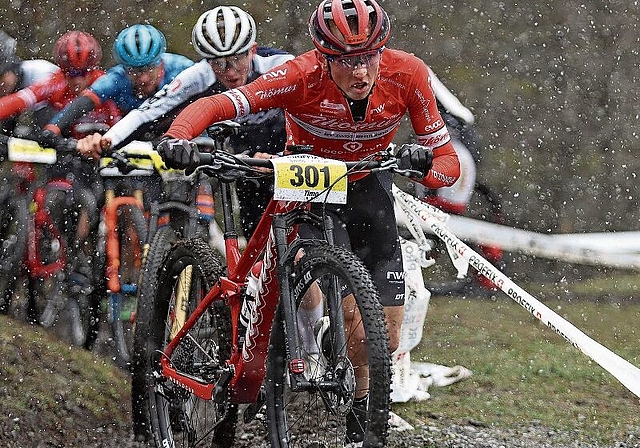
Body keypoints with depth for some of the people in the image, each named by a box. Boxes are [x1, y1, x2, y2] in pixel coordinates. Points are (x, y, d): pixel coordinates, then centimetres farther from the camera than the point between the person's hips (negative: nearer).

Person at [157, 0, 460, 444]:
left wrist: (426, 166, -43)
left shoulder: (407, 74, -25)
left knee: (386, 340, 1)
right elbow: (214, 106, -37)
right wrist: (177, 139, -57)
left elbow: (449, 162, -20)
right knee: (351, 316, -25)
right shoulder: (304, 76, -31)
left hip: (368, 186, 3)